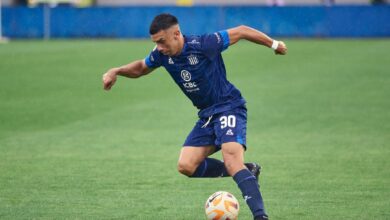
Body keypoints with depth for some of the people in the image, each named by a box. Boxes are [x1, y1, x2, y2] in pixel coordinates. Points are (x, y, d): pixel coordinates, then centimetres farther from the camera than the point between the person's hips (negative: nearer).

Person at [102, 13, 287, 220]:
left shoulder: (203, 45, -24)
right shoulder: (162, 55, -4)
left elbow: (241, 31, -12)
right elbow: (141, 68, 18)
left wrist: (274, 44, 0)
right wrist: (116, 71, 0)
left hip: (229, 107, -8)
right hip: (207, 115, 8)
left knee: (232, 162, -27)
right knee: (186, 166, -3)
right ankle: (247, 170, 9)